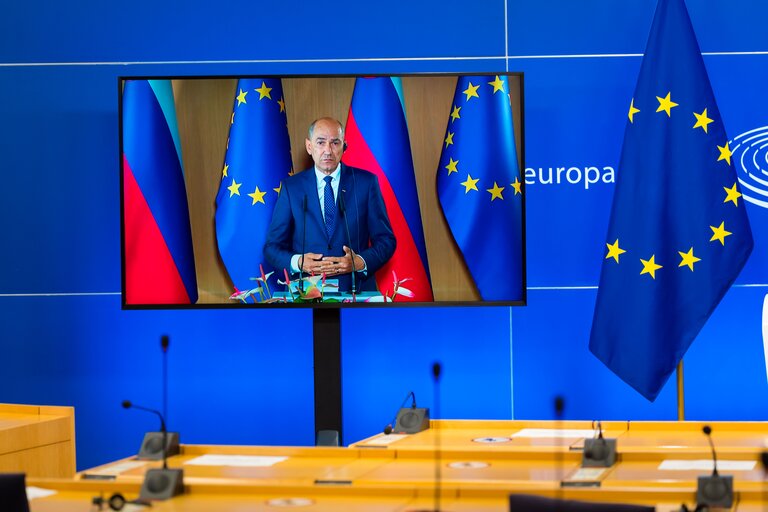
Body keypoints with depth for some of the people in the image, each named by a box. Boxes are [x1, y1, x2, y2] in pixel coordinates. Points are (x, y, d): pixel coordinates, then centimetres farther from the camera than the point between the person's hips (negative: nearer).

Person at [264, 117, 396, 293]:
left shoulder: (366, 182, 8)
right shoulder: (291, 187, 9)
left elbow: (386, 241, 9)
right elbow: (272, 247, 10)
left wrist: (360, 263, -11)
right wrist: (297, 262, -11)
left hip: (357, 291, 0)